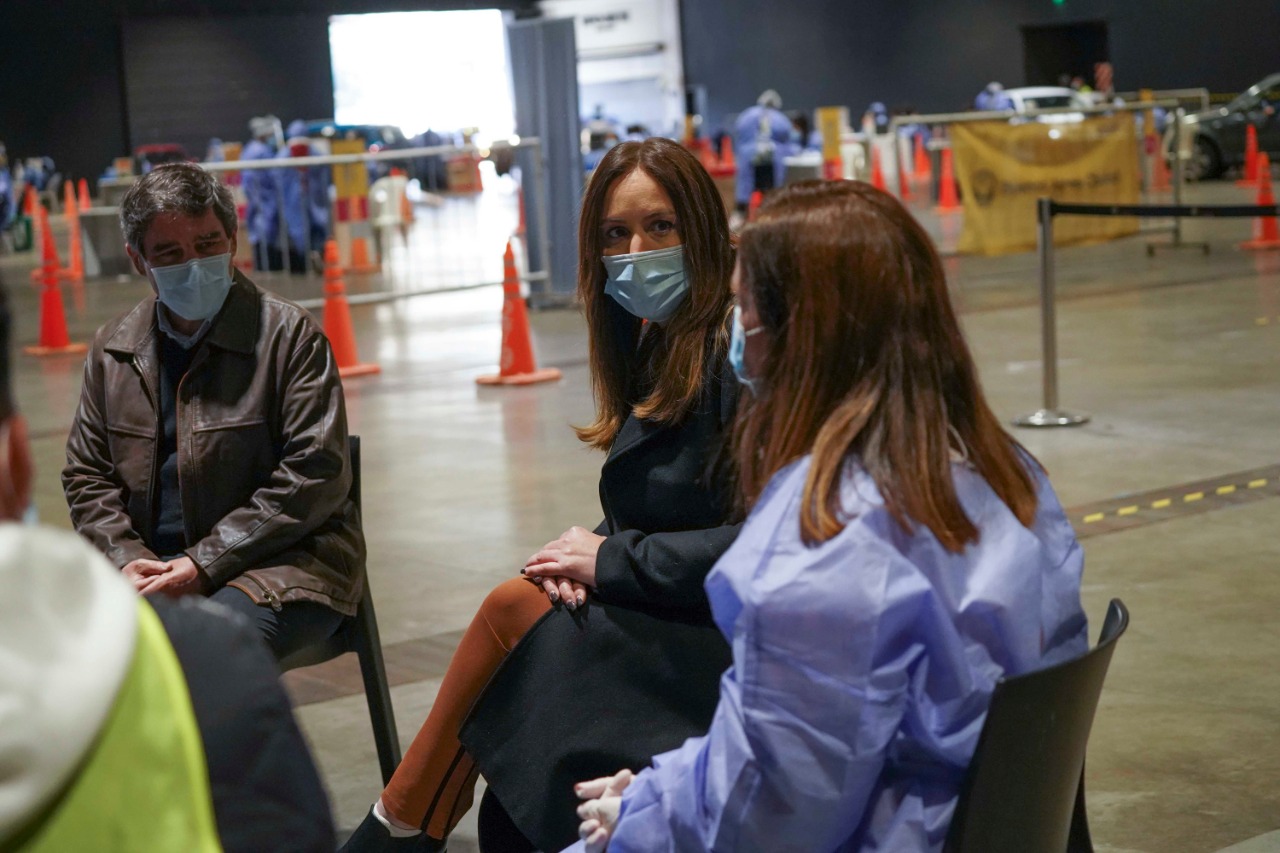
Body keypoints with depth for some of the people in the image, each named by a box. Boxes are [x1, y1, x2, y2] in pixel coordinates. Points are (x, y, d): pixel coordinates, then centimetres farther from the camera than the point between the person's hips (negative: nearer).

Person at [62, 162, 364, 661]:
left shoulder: (290, 335, -3)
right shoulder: (113, 348, 12)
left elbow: (317, 475, -8)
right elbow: (86, 474, 17)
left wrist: (205, 563, -13)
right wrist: (125, 558, -5)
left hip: (279, 566, -4)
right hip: (151, 568, 5)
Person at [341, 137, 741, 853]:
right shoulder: (653, 345, 12)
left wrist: (611, 559, -14)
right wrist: (584, 558, -6)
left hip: (729, 648, -8)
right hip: (663, 630, 8)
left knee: (515, 610, -14)